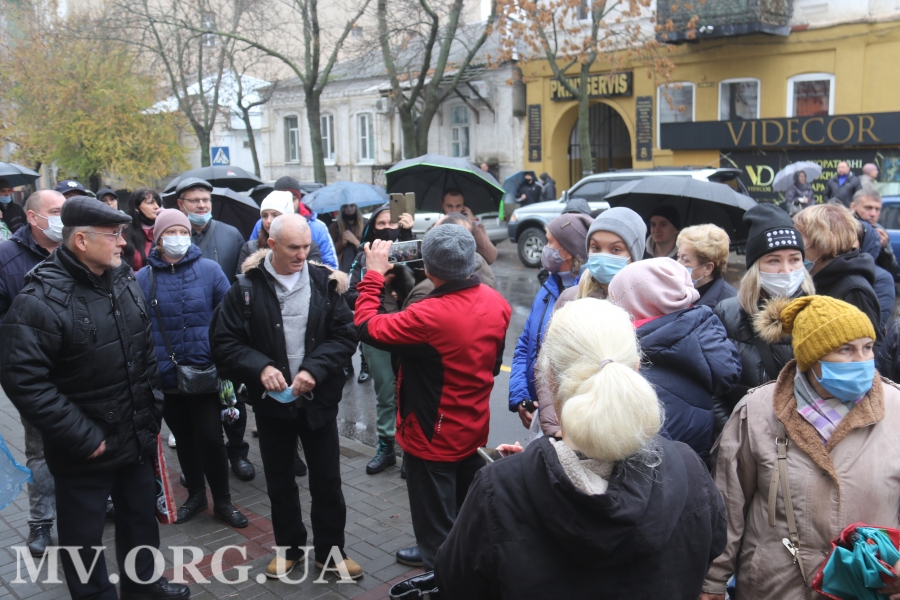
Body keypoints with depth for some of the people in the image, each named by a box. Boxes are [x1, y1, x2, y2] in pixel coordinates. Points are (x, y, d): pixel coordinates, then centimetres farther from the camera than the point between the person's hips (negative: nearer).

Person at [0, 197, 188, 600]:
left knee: (142, 516, 23)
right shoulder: (41, 299, -20)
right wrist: (81, 437, -22)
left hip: (135, 437, 7)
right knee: (84, 536, 11)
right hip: (84, 449, -7)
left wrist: (153, 410, 8)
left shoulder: (125, 281, 3)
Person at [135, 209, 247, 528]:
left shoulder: (209, 270, -3)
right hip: (166, 378, 2)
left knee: (210, 438, 0)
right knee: (184, 440, 16)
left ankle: (222, 501, 19)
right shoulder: (143, 278, -1)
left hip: (205, 373, -2)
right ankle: (195, 495, 35)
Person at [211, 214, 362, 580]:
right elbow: (224, 343, -6)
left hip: (318, 399, 0)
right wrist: (259, 367, -21)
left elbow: (345, 335, -6)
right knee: (279, 481, 15)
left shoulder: (325, 283, -4)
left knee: (327, 481, 10)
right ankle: (289, 549, 35)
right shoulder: (247, 289, -7)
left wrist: (314, 369, -20)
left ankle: (330, 550, 28)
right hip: (271, 401, 0)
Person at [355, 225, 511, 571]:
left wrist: (373, 274, -11)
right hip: (474, 430, 7)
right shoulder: (497, 304, -10)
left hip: (432, 438, -7)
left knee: (435, 521, 13)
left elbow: (366, 326, -21)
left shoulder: (430, 316, -33)